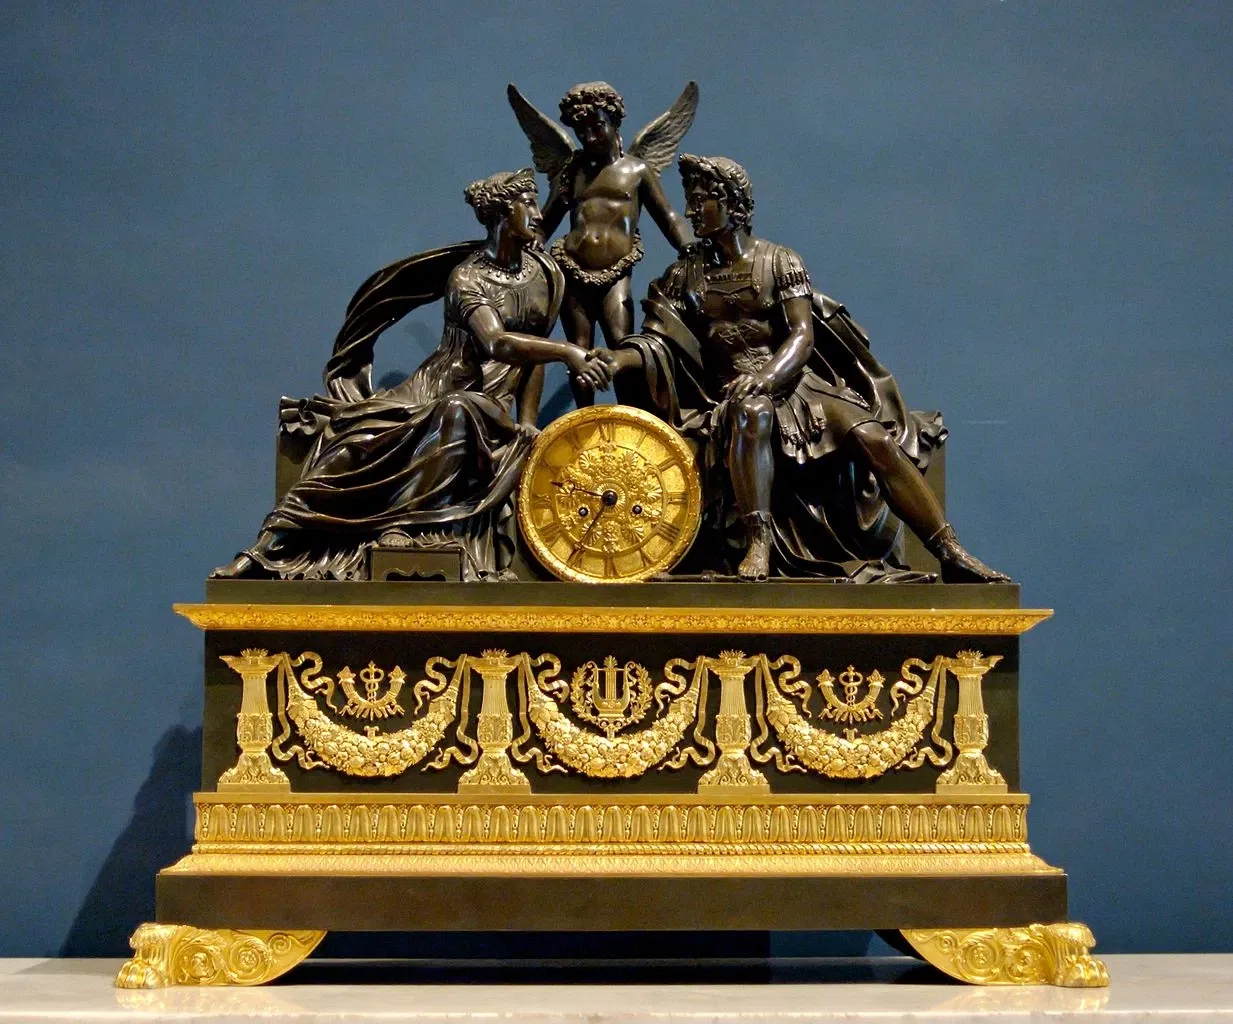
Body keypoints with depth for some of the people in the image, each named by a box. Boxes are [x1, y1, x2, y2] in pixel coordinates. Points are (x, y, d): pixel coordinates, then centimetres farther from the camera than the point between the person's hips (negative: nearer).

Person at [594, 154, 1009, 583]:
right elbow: (656, 343, 1)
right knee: (752, 411, -39)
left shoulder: (779, 261, 6)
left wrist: (766, 377, -23)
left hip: (791, 381, 1)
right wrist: (616, 360, -22)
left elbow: (803, 334, -4)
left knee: (875, 437, -19)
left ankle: (952, 555, -15)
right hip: (728, 393, -1)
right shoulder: (683, 275, 10)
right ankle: (757, 547, -44)